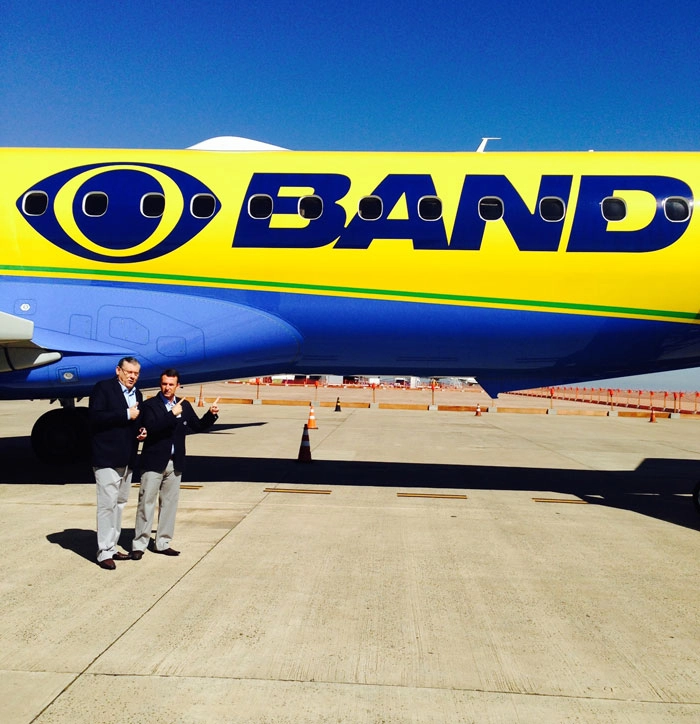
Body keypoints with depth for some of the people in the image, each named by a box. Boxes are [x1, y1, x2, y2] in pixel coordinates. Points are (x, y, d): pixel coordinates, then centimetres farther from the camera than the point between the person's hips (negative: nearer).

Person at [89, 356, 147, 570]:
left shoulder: (137, 394, 15)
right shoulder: (103, 388, -7)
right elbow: (95, 416, -19)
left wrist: (141, 431, 5)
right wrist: (126, 415, -19)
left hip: (127, 459, 8)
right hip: (107, 457, -8)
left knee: (119, 504, 14)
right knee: (107, 504, -7)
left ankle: (112, 547, 24)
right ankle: (104, 553, 1)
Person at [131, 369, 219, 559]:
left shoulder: (184, 406, 10)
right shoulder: (150, 405, -5)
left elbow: (198, 426, 13)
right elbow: (151, 428, -21)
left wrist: (211, 414, -2)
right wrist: (172, 414, -25)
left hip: (175, 463, 5)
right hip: (154, 462, -5)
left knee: (169, 503, 11)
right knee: (146, 503, 0)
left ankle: (163, 543, 21)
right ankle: (139, 544, 10)